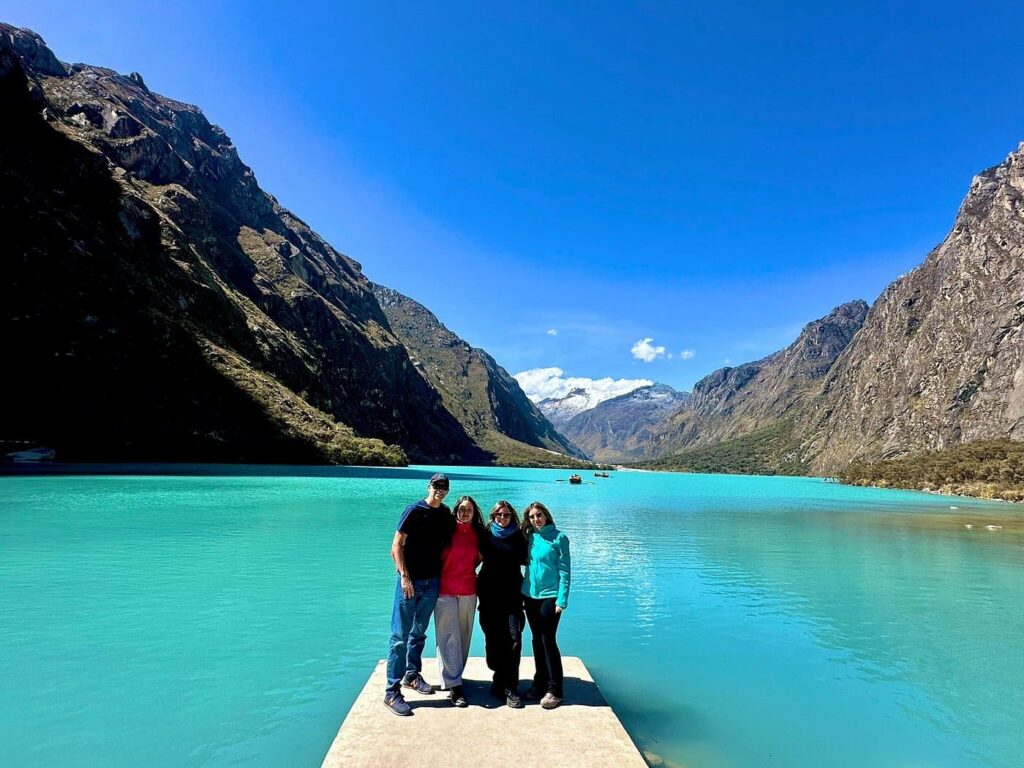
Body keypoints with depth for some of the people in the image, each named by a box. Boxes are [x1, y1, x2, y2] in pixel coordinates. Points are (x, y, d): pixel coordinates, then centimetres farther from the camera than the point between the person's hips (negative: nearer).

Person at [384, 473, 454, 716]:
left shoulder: (446, 514, 6)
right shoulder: (415, 510, -11)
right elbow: (397, 545, -12)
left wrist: (442, 574, 7)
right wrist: (404, 576, -17)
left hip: (433, 581, 6)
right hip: (411, 580, -5)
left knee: (420, 632, 18)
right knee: (400, 635, -1)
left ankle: (412, 675, 34)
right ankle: (392, 692, 5)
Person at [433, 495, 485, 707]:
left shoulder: (477, 534, 6)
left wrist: (466, 570, 7)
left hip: (468, 592, 4)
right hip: (446, 591, -4)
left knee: (464, 636, 9)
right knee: (449, 637, -4)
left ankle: (455, 676, 24)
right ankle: (454, 686, 0)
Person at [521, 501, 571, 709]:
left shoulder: (559, 538, -7)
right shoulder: (530, 537, 6)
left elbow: (565, 570, -9)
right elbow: (527, 565, 11)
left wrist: (562, 600, -13)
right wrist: (522, 592, 6)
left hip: (550, 596, -5)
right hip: (530, 595, 5)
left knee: (548, 641, -3)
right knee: (537, 640, 12)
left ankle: (555, 690, 8)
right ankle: (539, 684, 25)